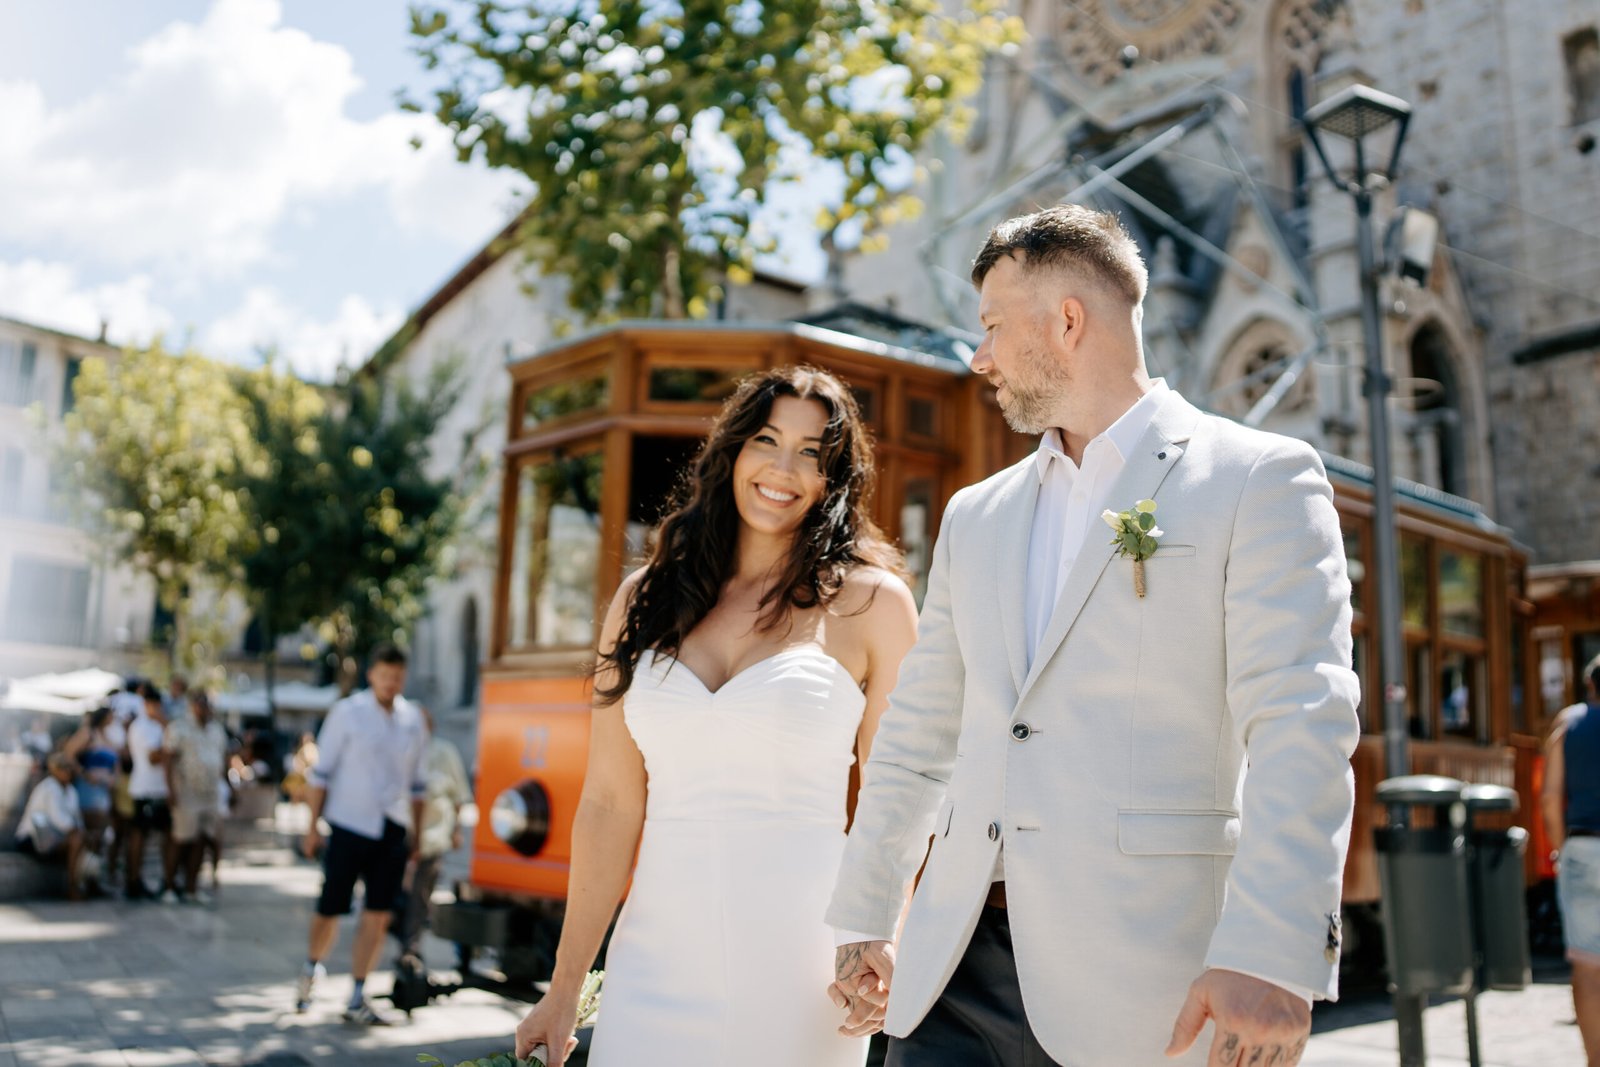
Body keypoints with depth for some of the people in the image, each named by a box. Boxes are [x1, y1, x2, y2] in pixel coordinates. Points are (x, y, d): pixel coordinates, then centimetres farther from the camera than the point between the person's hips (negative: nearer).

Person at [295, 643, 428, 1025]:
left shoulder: (412, 720, 8)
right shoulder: (347, 713, -2)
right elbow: (321, 772, 0)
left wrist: (415, 831, 13)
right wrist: (313, 826, -3)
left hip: (392, 832, 3)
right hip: (349, 825, -3)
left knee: (378, 916, 0)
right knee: (330, 909, 4)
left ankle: (357, 1000, 9)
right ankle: (311, 969, 34)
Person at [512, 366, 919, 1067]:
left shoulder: (869, 600, -3)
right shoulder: (645, 599, 5)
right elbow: (609, 804, 4)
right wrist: (565, 989, 5)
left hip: (796, 970, -2)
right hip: (655, 962, 3)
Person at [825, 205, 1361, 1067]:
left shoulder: (1259, 477, -2)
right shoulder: (976, 515, 15)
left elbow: (1302, 728, -12)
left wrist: (1272, 956, -22)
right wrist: (863, 923, 16)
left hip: (1142, 986, -4)